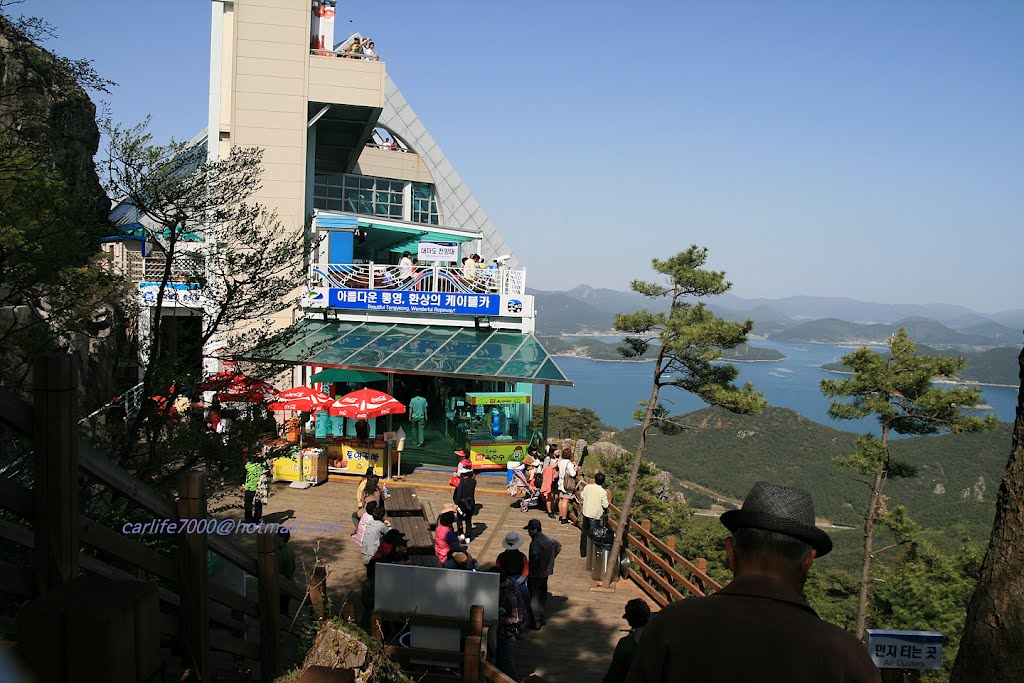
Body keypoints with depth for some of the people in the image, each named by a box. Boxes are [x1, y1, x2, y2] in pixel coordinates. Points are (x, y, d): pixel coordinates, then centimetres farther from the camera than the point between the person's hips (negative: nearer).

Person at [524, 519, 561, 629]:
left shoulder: (535, 542, -23)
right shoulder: (549, 539, 3)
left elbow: (534, 557, -37)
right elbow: (559, 546, 21)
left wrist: (530, 569, -20)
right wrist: (551, 560, 20)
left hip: (535, 575, -8)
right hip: (546, 572, 8)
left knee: (533, 598, 4)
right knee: (543, 596, 20)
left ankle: (536, 621, 7)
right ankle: (543, 618, 30)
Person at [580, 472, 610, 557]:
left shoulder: (587, 487, -5)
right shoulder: (603, 492, -16)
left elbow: (582, 497, 7)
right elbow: (605, 505, -12)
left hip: (586, 513, 4)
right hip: (595, 515, -4)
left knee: (584, 533, 15)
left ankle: (583, 552, 23)